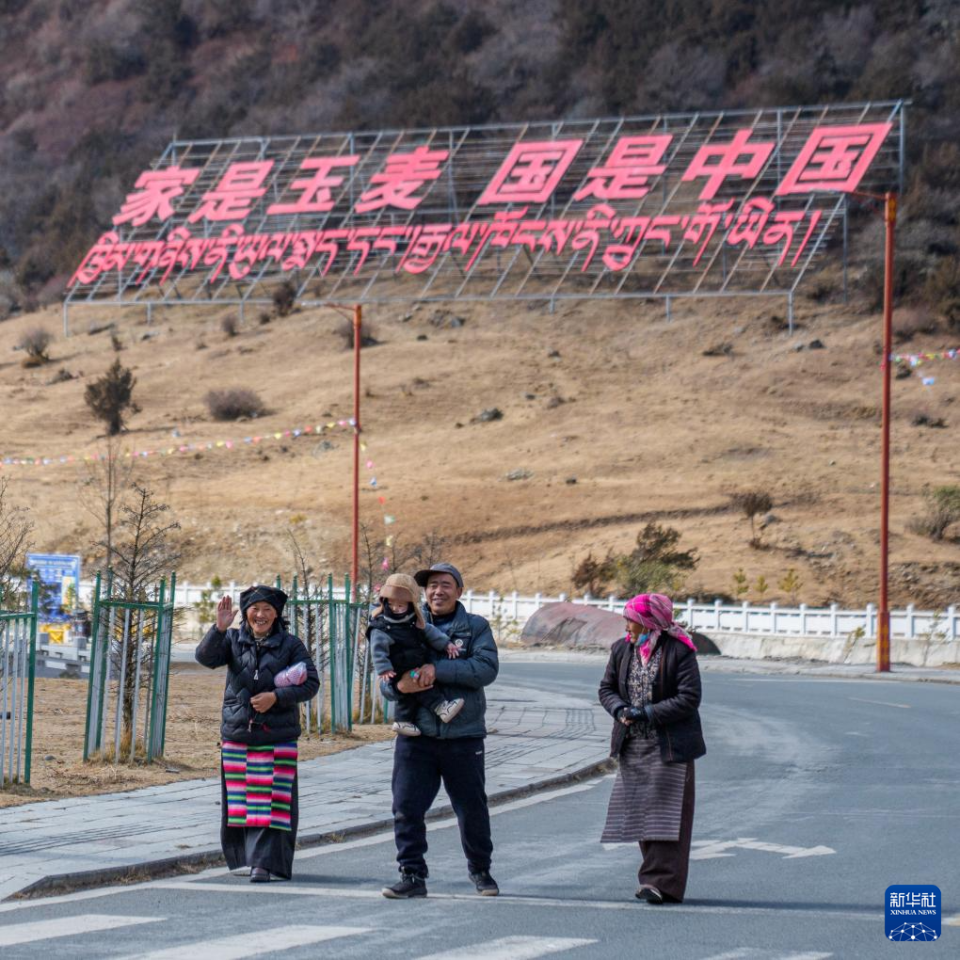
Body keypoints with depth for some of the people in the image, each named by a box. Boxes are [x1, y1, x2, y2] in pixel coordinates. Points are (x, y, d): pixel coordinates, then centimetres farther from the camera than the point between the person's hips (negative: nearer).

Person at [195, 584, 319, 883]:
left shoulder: (290, 645, 3)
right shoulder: (233, 640, 7)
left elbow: (310, 684, -2)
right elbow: (205, 657, -9)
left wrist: (276, 696, -14)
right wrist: (219, 628, -24)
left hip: (277, 736, -2)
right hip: (236, 733, 2)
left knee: (271, 800, -9)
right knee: (238, 800, 8)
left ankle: (265, 862, -10)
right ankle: (245, 857, 21)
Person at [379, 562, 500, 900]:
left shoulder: (475, 627, 4)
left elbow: (487, 668, -13)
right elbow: (385, 679, 7)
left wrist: (438, 669, -22)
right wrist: (398, 685, -18)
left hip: (463, 735, -1)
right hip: (415, 735, 1)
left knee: (472, 808, 9)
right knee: (406, 808, -6)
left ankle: (480, 870, 28)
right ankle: (412, 876, 2)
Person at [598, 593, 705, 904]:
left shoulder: (679, 651, -11)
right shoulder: (622, 650, 8)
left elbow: (689, 698, -14)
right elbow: (607, 688, 15)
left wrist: (647, 713, -19)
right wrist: (619, 710, -8)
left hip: (669, 747, -6)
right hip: (632, 747, 6)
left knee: (666, 812, -8)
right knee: (639, 810, 8)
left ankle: (663, 883, -11)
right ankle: (655, 876, 16)